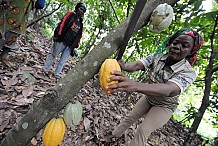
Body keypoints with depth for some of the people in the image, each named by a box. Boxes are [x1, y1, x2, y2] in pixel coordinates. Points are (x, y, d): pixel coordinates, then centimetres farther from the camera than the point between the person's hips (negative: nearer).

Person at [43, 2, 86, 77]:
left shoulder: (81, 24, 19)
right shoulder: (70, 14, 4)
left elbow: (79, 36, 17)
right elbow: (62, 24, -7)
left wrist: (75, 47, 11)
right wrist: (57, 35, -16)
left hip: (70, 46, 5)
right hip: (61, 41, -4)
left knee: (62, 61, 5)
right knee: (52, 56, 5)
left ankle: (57, 74, 14)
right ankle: (45, 70, 20)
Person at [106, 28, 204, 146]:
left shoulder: (188, 73, -30)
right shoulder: (157, 56, -18)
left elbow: (168, 90, -50)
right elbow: (137, 65, -34)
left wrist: (135, 86, -68)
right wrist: (123, 66, -59)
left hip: (164, 106, -3)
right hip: (148, 97, 4)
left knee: (143, 130, -9)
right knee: (130, 117, 13)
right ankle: (114, 135, 39)